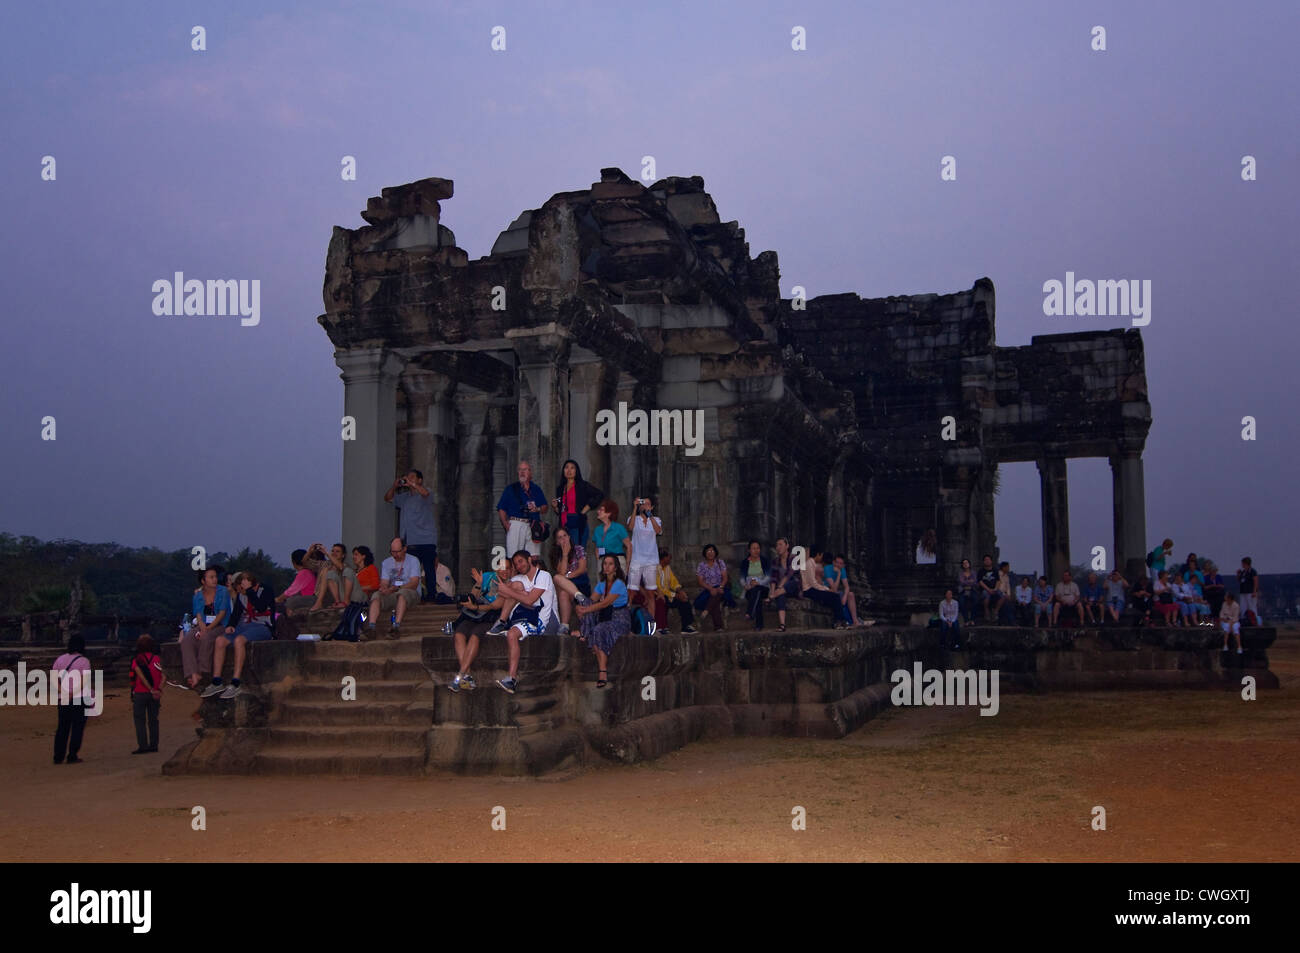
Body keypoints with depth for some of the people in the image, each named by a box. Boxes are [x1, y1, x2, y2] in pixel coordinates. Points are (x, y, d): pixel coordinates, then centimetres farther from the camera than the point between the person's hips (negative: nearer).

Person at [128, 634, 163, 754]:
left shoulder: (136, 660, -6)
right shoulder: (157, 659, 6)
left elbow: (141, 677, -14)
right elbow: (163, 676, -3)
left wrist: (151, 690, -12)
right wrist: (159, 690, -7)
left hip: (140, 694, -4)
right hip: (154, 694, 4)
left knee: (140, 720, 1)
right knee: (153, 719, 10)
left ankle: (143, 746, -4)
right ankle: (153, 745, 10)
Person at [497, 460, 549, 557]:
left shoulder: (537, 489, 19)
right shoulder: (511, 489, 11)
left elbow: (545, 507, 16)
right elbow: (501, 509, 5)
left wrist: (537, 509, -6)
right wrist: (505, 524, -11)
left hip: (533, 526, 2)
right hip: (515, 524, -2)